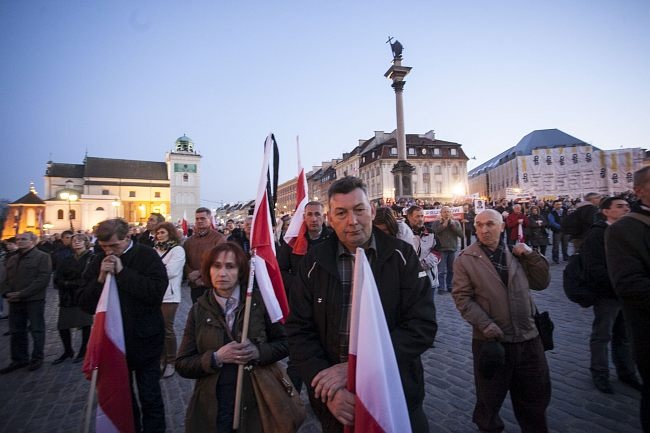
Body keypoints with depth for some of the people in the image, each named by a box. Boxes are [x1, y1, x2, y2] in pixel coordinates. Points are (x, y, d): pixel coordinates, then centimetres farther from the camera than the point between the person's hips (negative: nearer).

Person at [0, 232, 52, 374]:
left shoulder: (42, 257, -7)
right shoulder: (13, 259, 17)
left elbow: (43, 279, -16)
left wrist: (22, 294, -19)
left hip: (34, 300, -7)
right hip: (14, 301, 7)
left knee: (36, 330, 3)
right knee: (16, 331, 13)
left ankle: (37, 359, 16)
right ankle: (19, 359, 26)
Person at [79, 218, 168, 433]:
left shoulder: (147, 256, -12)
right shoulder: (98, 262, 1)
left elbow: (157, 292, -25)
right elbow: (85, 303, 0)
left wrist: (123, 272, -24)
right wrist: (100, 279, -17)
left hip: (144, 339, -4)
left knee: (150, 397, 8)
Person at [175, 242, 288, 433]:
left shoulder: (259, 301, -8)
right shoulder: (199, 310, -3)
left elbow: (283, 344, -1)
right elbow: (182, 364, -2)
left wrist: (259, 352, -19)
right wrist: (216, 357, -18)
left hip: (256, 404, -1)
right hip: (212, 408, 1)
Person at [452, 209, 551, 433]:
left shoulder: (517, 253, 6)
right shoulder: (465, 259, -9)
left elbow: (541, 282, 7)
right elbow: (462, 297, -11)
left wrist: (531, 255, -6)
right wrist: (485, 325, -18)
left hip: (527, 337, 4)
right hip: (491, 339, -4)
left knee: (536, 393, 21)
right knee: (490, 396, 16)